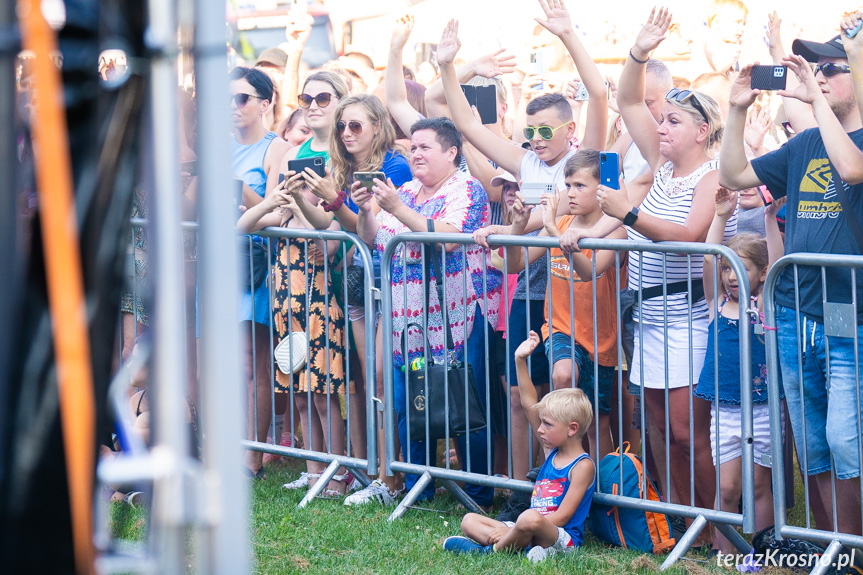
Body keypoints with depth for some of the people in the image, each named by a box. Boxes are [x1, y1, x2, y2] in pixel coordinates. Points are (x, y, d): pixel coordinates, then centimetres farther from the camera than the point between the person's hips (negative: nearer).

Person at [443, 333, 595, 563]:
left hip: (562, 536, -10)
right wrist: (520, 361, 10)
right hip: (530, 531, 10)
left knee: (530, 519, -42)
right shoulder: (552, 452, 15)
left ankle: (490, 549, -17)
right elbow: (529, 404, 16)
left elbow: (563, 516, -15)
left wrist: (509, 529, -19)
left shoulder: (583, 466, -8)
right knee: (469, 521, 5)